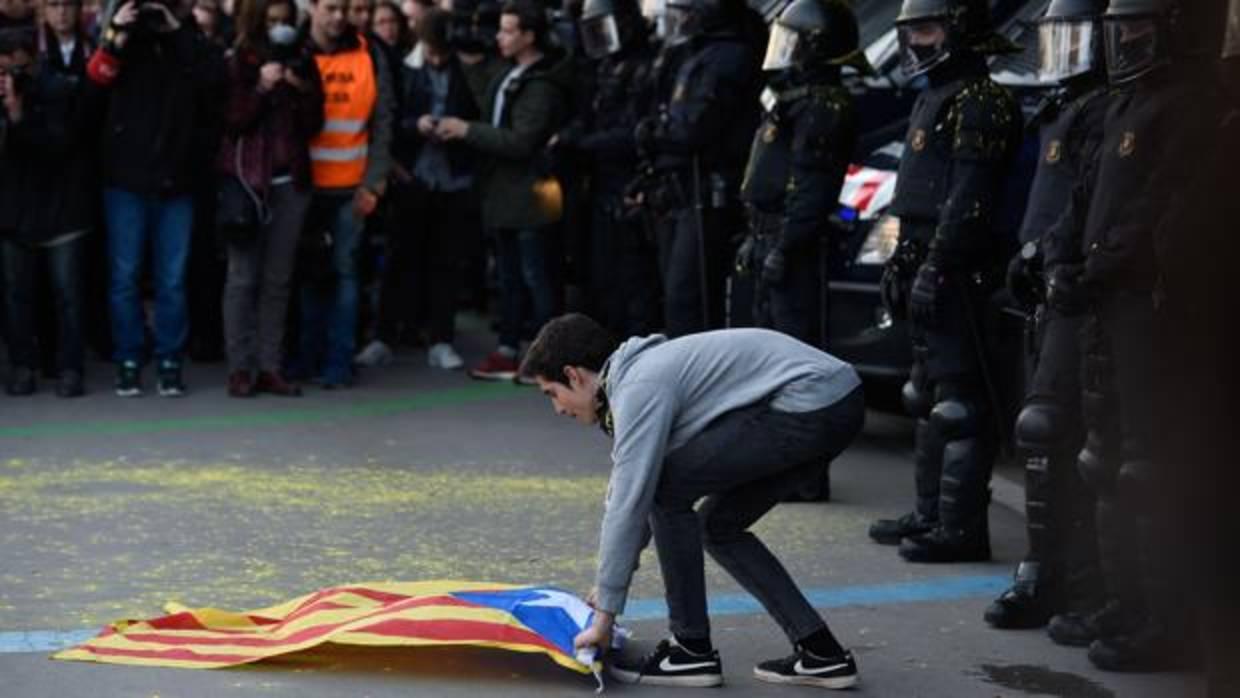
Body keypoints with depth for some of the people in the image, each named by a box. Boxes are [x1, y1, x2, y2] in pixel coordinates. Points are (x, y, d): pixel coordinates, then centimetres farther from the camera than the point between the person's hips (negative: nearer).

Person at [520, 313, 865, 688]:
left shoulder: (639, 388, -12)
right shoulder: (645, 367, 19)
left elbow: (629, 502, -13)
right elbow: (631, 485, 28)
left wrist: (604, 617, -7)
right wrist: (609, 582, 33)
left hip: (812, 402, -10)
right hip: (838, 403, 10)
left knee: (667, 490, -5)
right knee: (719, 525, 17)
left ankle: (692, 650, 3)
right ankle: (819, 653, 14)